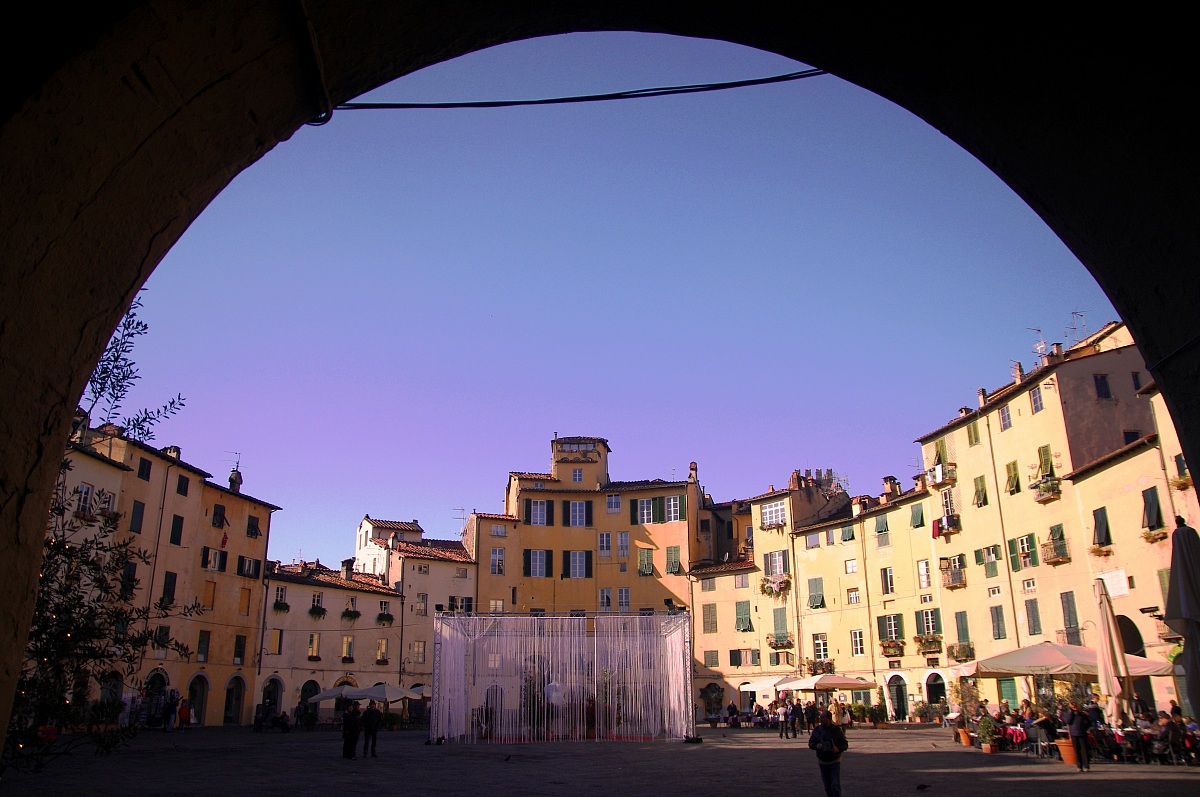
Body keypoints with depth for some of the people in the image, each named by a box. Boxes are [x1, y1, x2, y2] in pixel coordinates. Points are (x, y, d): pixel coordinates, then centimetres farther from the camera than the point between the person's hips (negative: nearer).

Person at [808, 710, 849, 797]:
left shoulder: (836, 730, -8)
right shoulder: (817, 729, 0)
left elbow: (845, 744, -3)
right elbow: (810, 743, 4)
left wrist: (838, 749, -23)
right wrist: (816, 745, -18)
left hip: (834, 761, -3)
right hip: (822, 761, 3)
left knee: (835, 785, -12)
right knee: (827, 786, 10)